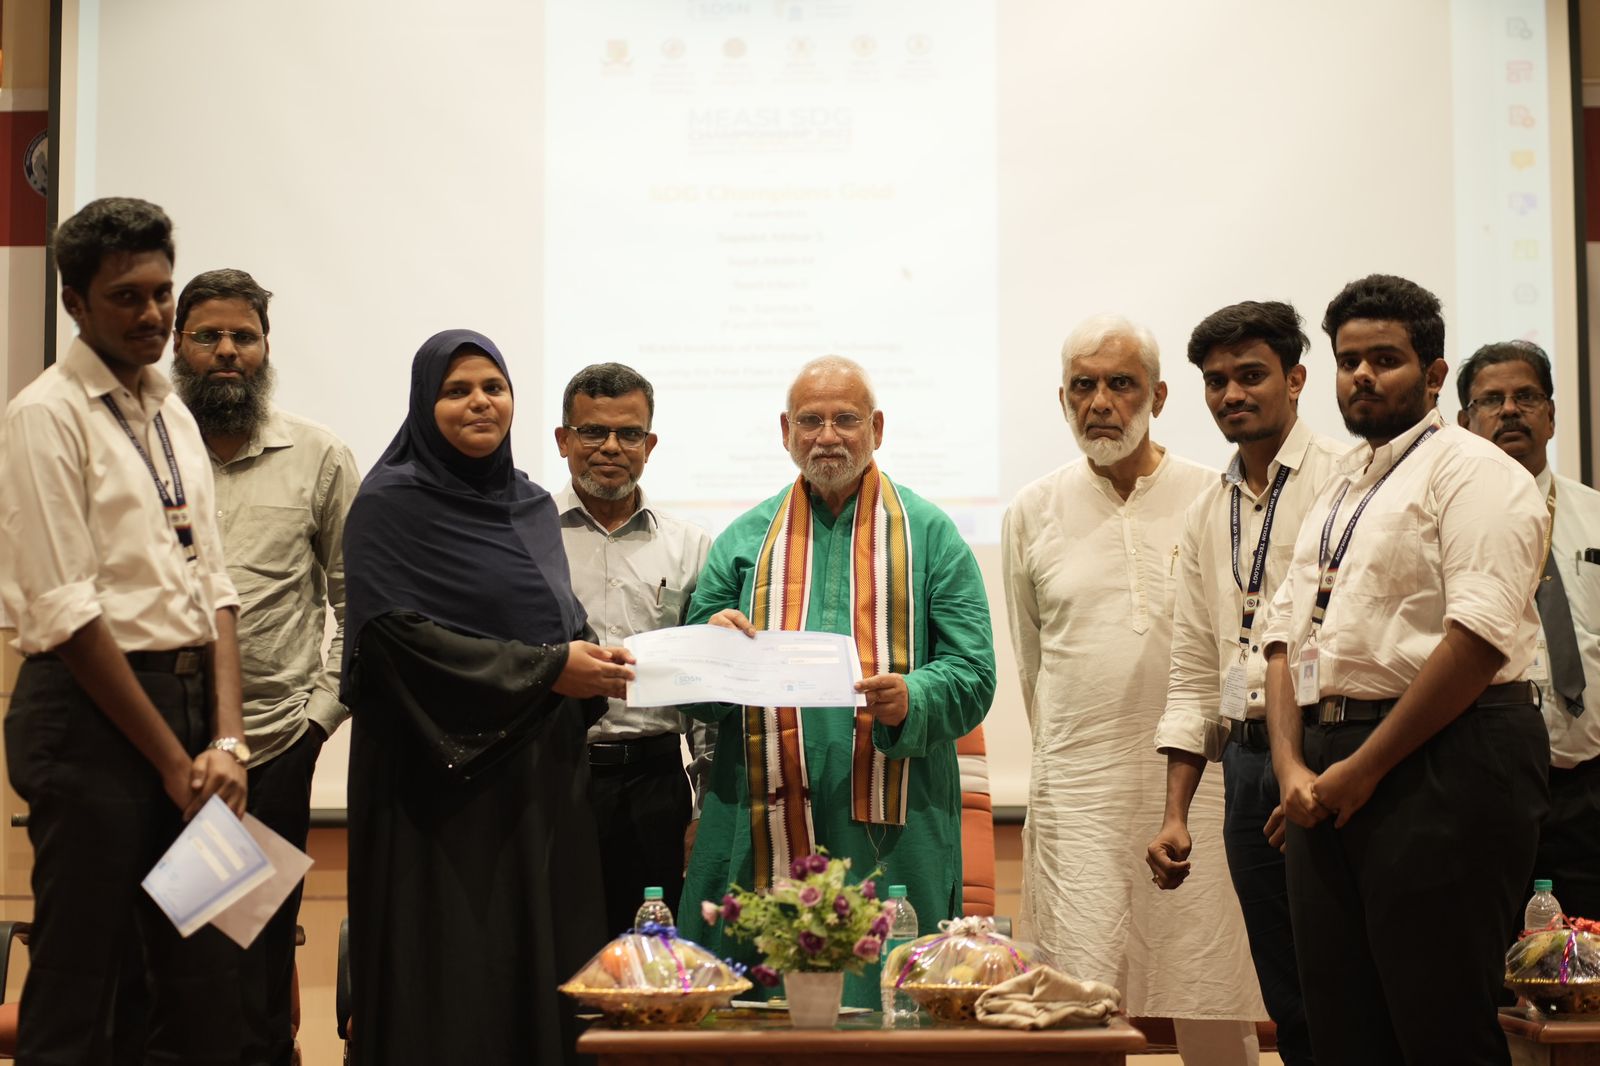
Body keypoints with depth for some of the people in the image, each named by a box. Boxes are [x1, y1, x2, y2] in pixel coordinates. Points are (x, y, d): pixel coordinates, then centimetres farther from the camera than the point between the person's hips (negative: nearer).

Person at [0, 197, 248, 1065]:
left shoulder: (174, 417, 14)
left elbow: (213, 588, 11)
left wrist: (226, 739, -2)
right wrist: (173, 760, -12)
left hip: (187, 696, 7)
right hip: (93, 709, -7)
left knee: (207, 986, 11)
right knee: (76, 995, 0)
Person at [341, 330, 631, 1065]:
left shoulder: (533, 506, 15)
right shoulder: (392, 506, -5)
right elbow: (396, 637, -15)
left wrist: (591, 660, -3)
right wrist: (544, 671, -15)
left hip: (539, 775, 6)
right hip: (440, 778, -6)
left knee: (543, 959, 4)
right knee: (450, 980, -5)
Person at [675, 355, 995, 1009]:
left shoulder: (929, 535, 7)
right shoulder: (745, 540, 13)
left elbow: (972, 674, -1)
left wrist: (910, 700, -22)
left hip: (890, 832, -2)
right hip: (763, 830, 2)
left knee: (886, 1000, -2)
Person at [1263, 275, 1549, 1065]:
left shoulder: (1470, 471, -4)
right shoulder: (1336, 492, 21)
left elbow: (1480, 637, -16)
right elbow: (1285, 636, 18)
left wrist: (1364, 768, -14)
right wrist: (1292, 766, 1)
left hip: (1441, 762, -8)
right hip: (1327, 779, 8)